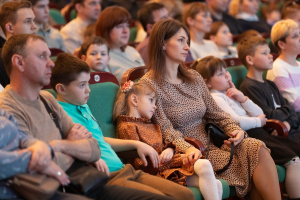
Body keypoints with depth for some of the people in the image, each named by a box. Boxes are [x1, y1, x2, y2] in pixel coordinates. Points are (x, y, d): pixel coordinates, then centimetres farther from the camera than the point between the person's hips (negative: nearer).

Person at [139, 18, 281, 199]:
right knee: (255, 156, -22)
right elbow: (165, 130, -15)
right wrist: (188, 149, -32)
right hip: (188, 155, -7)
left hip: (209, 146, 7)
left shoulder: (194, 77, 15)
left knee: (256, 147, -21)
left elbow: (216, 112, 15)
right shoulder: (149, 84, -7)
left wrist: (236, 129, -4)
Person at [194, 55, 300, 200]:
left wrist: (243, 99, 1)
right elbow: (236, 122, -18)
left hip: (258, 134, 9)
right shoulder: (215, 97, -4)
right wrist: (259, 121, -1)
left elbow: (259, 113, 17)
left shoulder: (231, 93, 21)